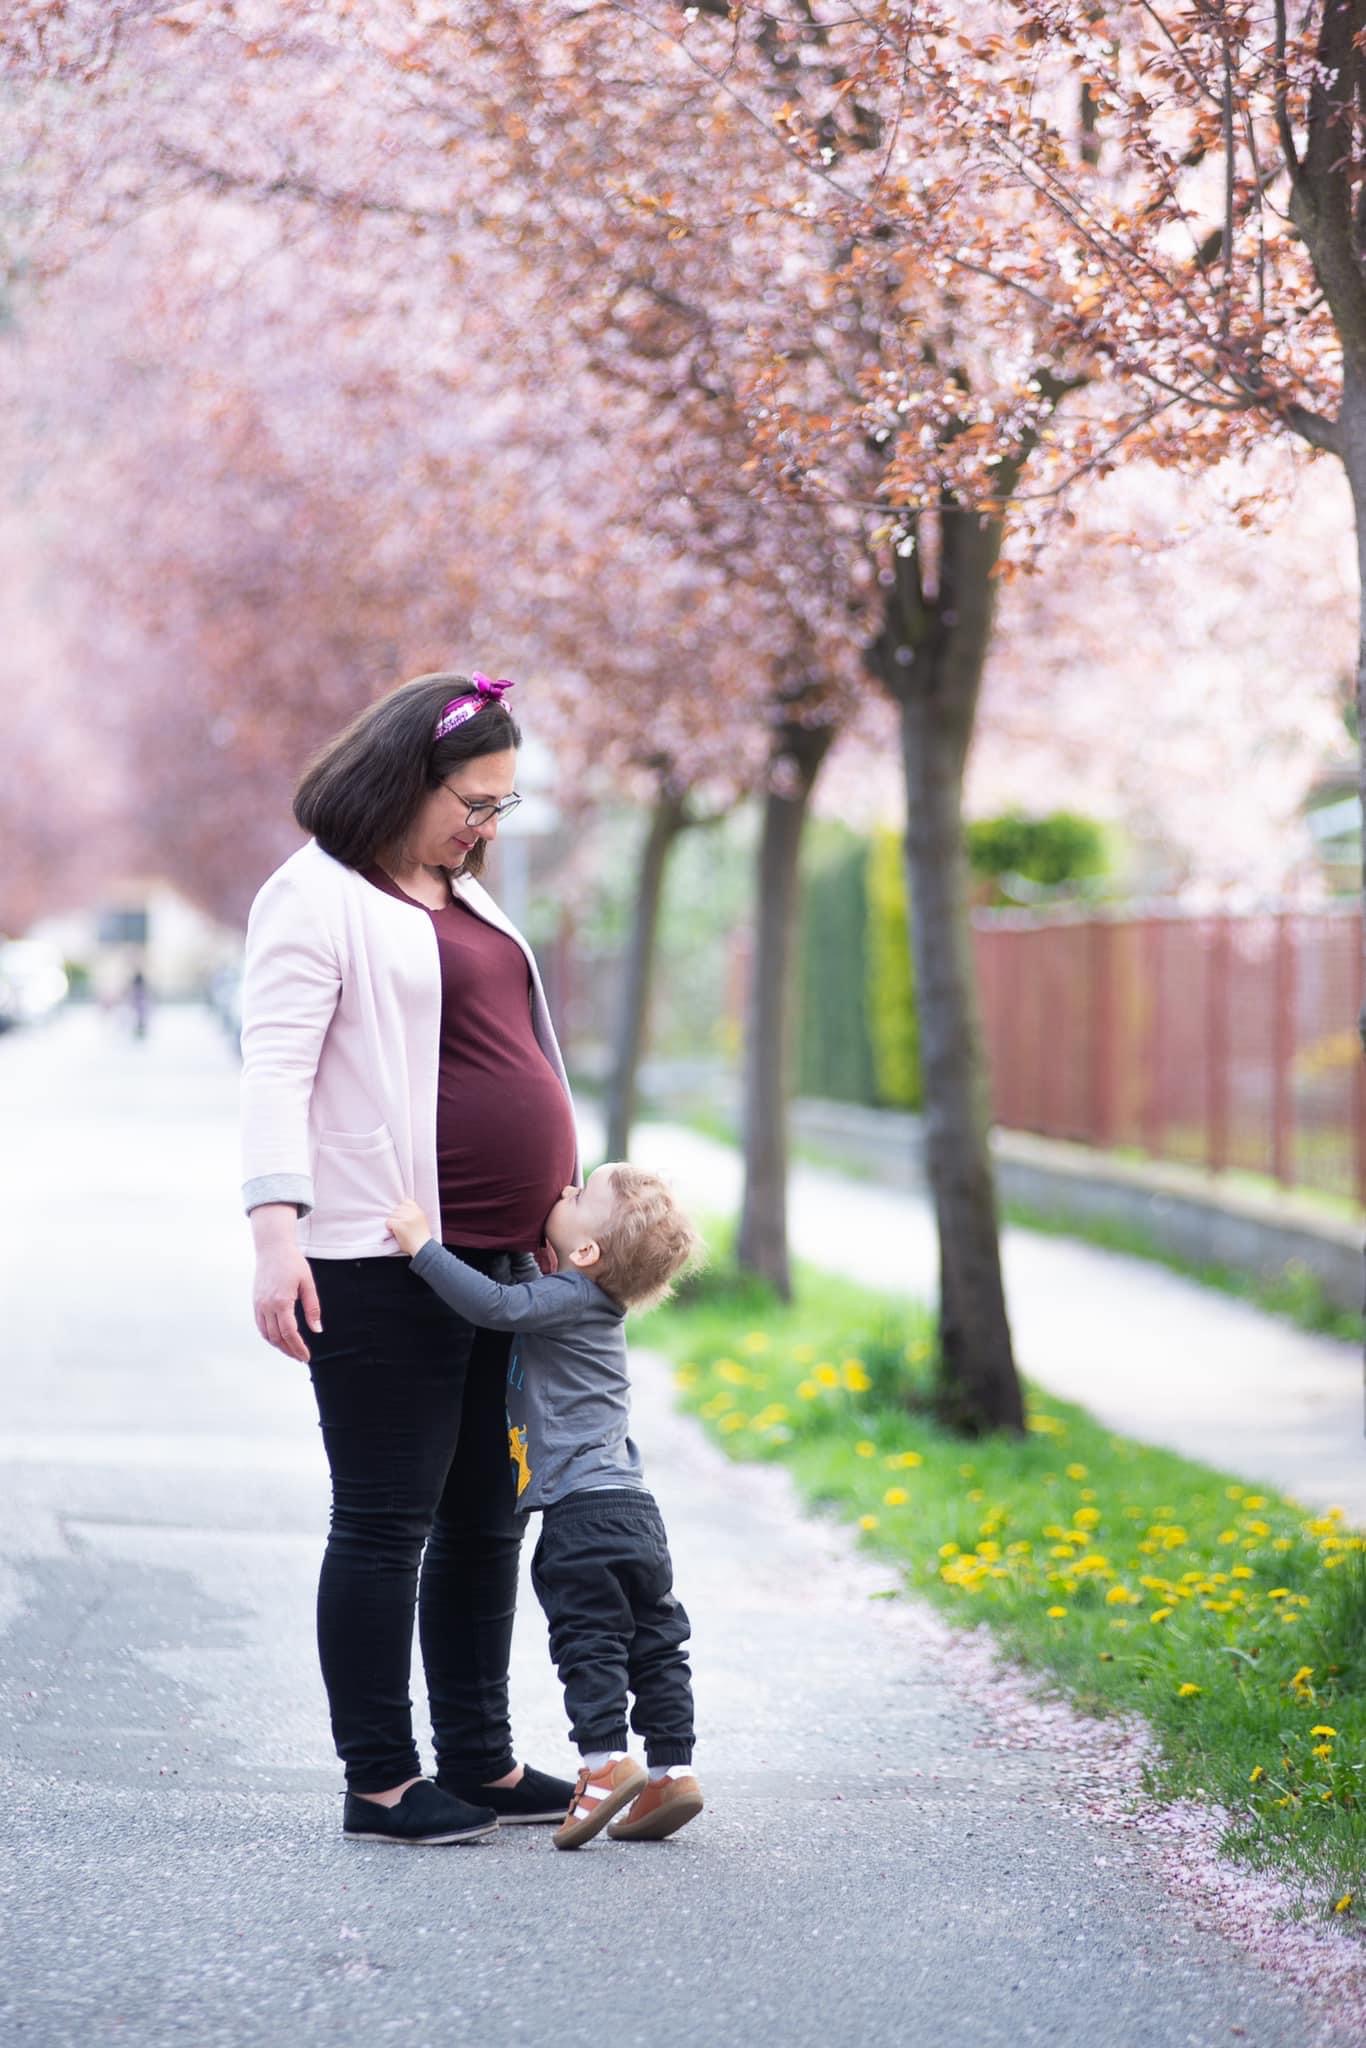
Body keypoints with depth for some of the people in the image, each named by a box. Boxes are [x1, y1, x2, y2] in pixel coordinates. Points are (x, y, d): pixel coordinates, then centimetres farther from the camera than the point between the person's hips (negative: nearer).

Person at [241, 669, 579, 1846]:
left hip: (502, 1262, 9)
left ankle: (482, 1760, 22)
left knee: (488, 1519, 13)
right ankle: (381, 1782, 4)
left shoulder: (463, 897, 20)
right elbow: (276, 1071, -14)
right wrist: (276, 1222, -25)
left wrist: (573, 1209, 23)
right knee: (386, 1521, -3)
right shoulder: (318, 897, -6)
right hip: (383, 1266, -9)